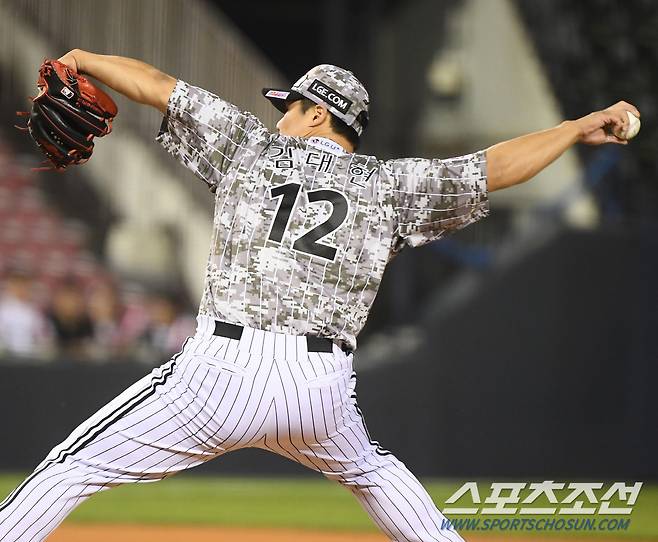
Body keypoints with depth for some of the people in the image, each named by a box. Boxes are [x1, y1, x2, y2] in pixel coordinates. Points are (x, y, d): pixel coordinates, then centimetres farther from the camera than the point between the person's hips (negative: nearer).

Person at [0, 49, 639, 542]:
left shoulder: (251, 145, 12)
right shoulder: (390, 184, 13)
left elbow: (156, 85, 15)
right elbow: (495, 168, 15)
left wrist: (83, 59, 31)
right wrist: (580, 127, 27)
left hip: (225, 370, -3)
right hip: (323, 387, 3)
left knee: (74, 467, 0)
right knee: (372, 471, 34)